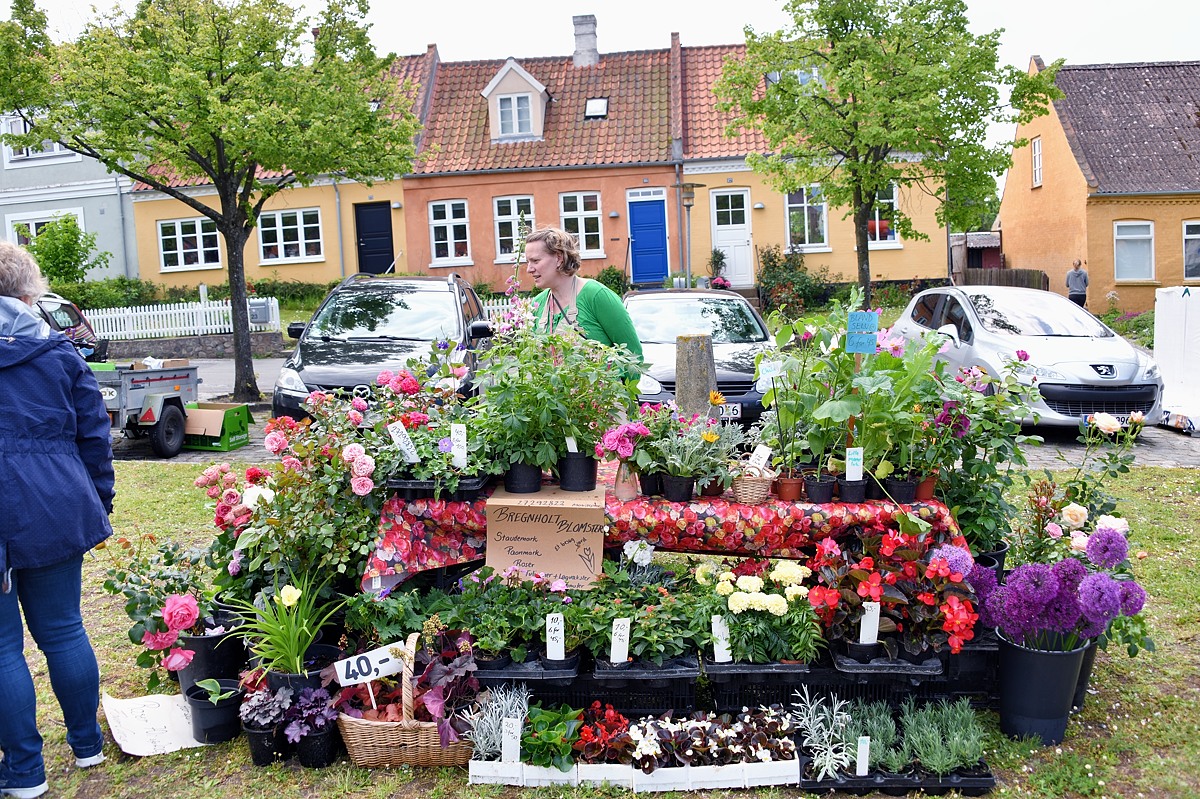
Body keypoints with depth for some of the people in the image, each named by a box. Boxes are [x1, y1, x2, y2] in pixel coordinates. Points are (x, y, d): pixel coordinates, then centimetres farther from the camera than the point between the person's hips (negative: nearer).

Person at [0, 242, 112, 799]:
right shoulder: (57, 350, 2)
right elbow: (94, 433, 6)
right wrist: (98, 501, 15)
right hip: (57, 515, 4)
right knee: (63, 630, 16)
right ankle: (87, 745, 29)